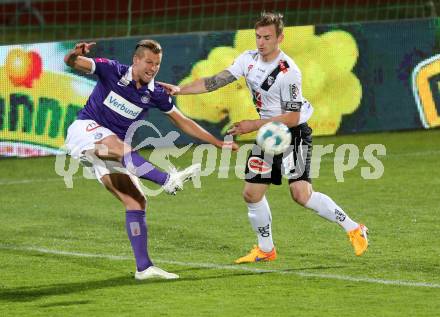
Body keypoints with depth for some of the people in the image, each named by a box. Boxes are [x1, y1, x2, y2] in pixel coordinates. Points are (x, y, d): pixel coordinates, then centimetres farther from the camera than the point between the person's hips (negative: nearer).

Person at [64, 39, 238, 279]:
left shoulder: (155, 94, 4)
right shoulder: (112, 71, -9)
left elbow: (183, 122, 14)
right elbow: (72, 62, -20)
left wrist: (219, 143, 10)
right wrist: (75, 55, -46)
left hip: (111, 151, 5)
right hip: (84, 130, -5)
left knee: (136, 201, -6)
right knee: (119, 145, -38)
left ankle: (143, 267, -4)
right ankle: (167, 179, -49)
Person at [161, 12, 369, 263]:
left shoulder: (288, 72, -22)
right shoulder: (249, 59, -1)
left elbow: (292, 118, -21)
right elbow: (215, 81, -1)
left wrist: (254, 125, -21)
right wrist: (180, 90, -11)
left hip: (294, 132, -7)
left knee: (301, 194, -19)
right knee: (252, 193, 4)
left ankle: (353, 229, -4)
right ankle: (266, 249, 22)